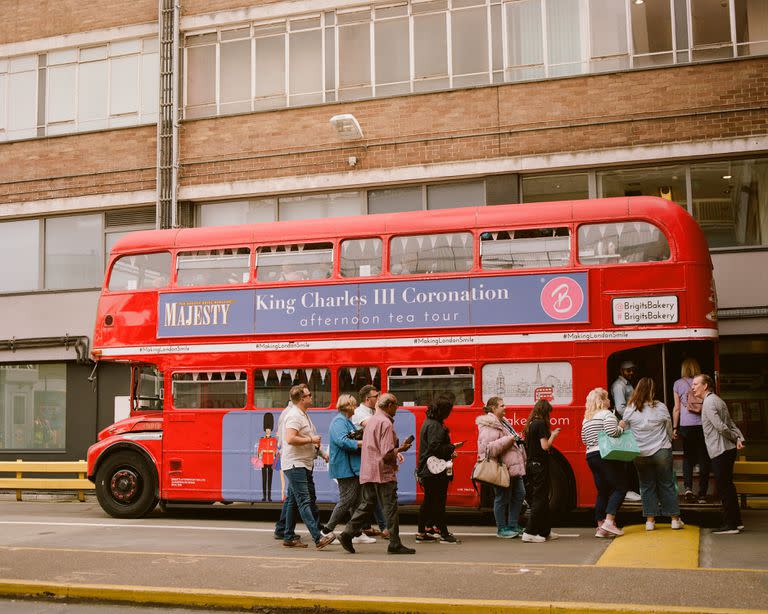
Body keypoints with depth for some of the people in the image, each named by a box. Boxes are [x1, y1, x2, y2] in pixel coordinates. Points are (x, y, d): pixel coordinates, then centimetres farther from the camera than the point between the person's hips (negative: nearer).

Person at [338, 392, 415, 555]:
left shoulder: (371, 420, 16)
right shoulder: (386, 423, -14)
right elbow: (387, 454, -20)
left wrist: (397, 448, 20)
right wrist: (400, 449, -4)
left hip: (368, 473, 9)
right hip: (383, 473, -9)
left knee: (366, 505, 13)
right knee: (391, 508, -2)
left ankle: (347, 534, 6)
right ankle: (395, 544, 2)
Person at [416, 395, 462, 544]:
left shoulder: (429, 423, 15)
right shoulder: (434, 426, -17)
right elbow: (435, 448, -24)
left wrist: (449, 453, 14)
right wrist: (452, 447, -12)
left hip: (427, 470, 10)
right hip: (437, 471, -10)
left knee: (428, 502, 14)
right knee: (439, 502, -3)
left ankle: (421, 533, 18)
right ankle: (444, 534, 4)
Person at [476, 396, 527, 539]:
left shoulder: (503, 422, 17)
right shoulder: (488, 426, -17)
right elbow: (489, 447, -26)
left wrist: (518, 440, 13)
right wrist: (509, 439, -24)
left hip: (513, 467, 10)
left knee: (519, 494, 14)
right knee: (502, 499, -2)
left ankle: (513, 525, 25)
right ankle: (501, 529, 10)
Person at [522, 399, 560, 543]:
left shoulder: (530, 424, 12)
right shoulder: (541, 424, -14)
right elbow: (545, 446, -18)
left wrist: (550, 435, 16)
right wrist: (553, 435, -1)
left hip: (531, 465, 9)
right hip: (540, 465, -9)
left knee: (542, 499, 16)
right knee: (539, 499, -4)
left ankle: (545, 531, 23)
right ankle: (529, 532, -7)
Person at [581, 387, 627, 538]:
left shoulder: (586, 419, 18)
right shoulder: (607, 414, -6)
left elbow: (584, 440, 19)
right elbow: (612, 432, -20)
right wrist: (621, 427, -2)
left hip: (591, 456, 8)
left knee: (602, 492, 12)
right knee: (620, 487, -2)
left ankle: (600, 527, 9)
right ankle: (609, 521, -15)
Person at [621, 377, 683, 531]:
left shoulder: (630, 409, -7)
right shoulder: (661, 407, -7)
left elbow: (623, 429, 0)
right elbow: (669, 430, 5)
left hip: (640, 454, 1)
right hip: (662, 452, -1)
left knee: (647, 486, 11)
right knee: (667, 485, 10)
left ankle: (650, 520, 10)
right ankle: (675, 519, 14)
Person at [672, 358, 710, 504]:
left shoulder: (678, 384, 4)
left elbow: (677, 408, 4)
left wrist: (674, 427, 10)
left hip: (686, 426, 0)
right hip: (703, 424, 0)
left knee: (688, 457, 12)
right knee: (704, 458, 6)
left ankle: (688, 487, -7)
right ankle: (702, 494, 4)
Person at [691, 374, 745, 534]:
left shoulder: (709, 402, -13)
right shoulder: (716, 400, 18)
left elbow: (720, 427, -21)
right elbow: (731, 424, 13)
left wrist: (735, 439, -8)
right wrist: (740, 439, 1)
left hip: (720, 451, -10)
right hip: (728, 449, 10)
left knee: (723, 487, -4)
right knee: (728, 486, 16)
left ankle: (730, 524, 0)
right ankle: (736, 521, 21)